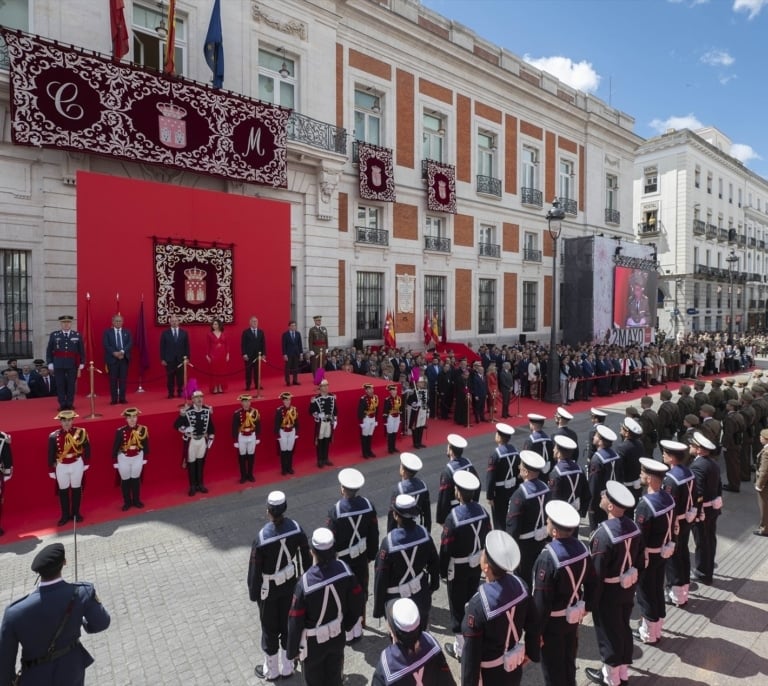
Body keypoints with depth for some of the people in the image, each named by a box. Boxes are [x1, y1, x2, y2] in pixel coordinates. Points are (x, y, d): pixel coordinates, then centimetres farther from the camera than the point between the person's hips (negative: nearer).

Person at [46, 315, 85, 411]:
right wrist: (50, 364, 2)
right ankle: (62, 404, 11)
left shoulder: (77, 335, 3)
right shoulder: (54, 335, 4)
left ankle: (70, 404, 13)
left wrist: (81, 365, 3)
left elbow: (81, 351, 6)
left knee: (71, 385, 3)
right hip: (58, 365, 1)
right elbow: (49, 351, 7)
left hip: (73, 364, 0)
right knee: (60, 385, 3)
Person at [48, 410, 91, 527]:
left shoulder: (80, 432, -10)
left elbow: (87, 448, 2)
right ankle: (65, 515, 25)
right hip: (61, 466, 0)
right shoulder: (54, 436, -11)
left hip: (77, 464, 0)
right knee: (63, 490, 11)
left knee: (76, 488, 12)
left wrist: (86, 463, 5)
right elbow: (51, 454, -3)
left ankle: (75, 513, 27)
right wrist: (51, 470, 0)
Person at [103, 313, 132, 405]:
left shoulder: (127, 332, 12)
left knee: (123, 379, 2)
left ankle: (122, 398, 6)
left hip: (124, 358, 2)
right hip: (112, 359, -2)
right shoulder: (107, 332, 6)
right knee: (113, 379, 0)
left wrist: (122, 351, -16)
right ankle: (114, 399, 4)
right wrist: (114, 353, -17)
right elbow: (105, 345, -4)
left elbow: (130, 343, 0)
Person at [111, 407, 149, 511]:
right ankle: (127, 502, 28)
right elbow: (115, 447, -10)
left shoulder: (142, 429, -14)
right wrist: (115, 462, -5)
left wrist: (145, 458, 5)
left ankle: (136, 500, 32)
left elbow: (146, 445, -1)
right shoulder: (120, 431, -20)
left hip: (137, 457, 2)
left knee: (136, 479, 16)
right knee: (125, 480, 12)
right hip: (124, 458, -1)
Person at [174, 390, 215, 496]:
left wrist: (210, 438, 7)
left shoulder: (207, 410, -4)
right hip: (191, 441, -3)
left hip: (203, 440, 3)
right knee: (191, 463, 8)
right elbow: (176, 425, -14)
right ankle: (193, 486, 21)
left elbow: (210, 425, 6)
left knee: (201, 463, 15)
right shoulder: (187, 411, -17)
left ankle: (200, 484, 29)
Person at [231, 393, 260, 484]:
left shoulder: (255, 411, -4)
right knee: (242, 456, 7)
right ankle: (243, 476, 20)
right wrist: (235, 441, -7)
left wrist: (258, 437, 5)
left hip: (252, 436, 2)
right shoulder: (237, 413, -12)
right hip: (241, 437, -2)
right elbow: (234, 428, -8)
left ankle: (250, 474, 25)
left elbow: (258, 425, 3)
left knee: (251, 456, 11)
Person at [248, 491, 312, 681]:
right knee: (288, 624, 23)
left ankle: (271, 671, 43)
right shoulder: (296, 528, -20)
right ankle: (287, 667, 43)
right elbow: (306, 558, -6)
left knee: (270, 629, 21)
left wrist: (253, 593, -1)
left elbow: (255, 570, -19)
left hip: (269, 589, -3)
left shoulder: (261, 538, -32)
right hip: (290, 584, 3)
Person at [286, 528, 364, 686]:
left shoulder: (305, 583, -35)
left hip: (314, 642, -3)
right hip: (338, 636, 3)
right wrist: (347, 624, 10)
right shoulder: (344, 569, -23)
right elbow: (358, 601, -8)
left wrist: (292, 650, -4)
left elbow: (296, 621, -22)